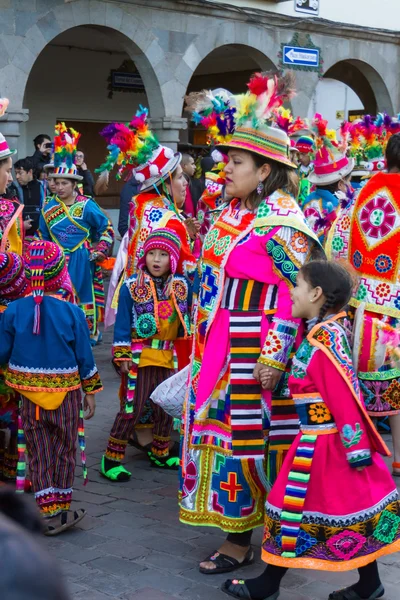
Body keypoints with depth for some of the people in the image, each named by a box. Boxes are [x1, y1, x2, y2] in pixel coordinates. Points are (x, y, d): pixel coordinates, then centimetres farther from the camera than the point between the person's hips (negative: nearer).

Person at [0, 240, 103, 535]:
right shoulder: (72, 312, -11)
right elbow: (85, 356, -5)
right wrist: (91, 390, 6)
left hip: (29, 394, 1)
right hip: (66, 392, -1)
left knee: (39, 454, 10)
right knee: (65, 451, 14)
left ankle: (50, 512, 8)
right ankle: (62, 507, 21)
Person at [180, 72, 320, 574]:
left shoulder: (281, 223, -17)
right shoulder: (232, 211, 9)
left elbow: (297, 293, -19)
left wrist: (273, 356, -21)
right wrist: (204, 340, 20)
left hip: (249, 351, -9)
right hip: (215, 345, 9)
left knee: (243, 433, 1)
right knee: (218, 427, 15)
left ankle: (240, 542, 16)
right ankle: (237, 529, 31)